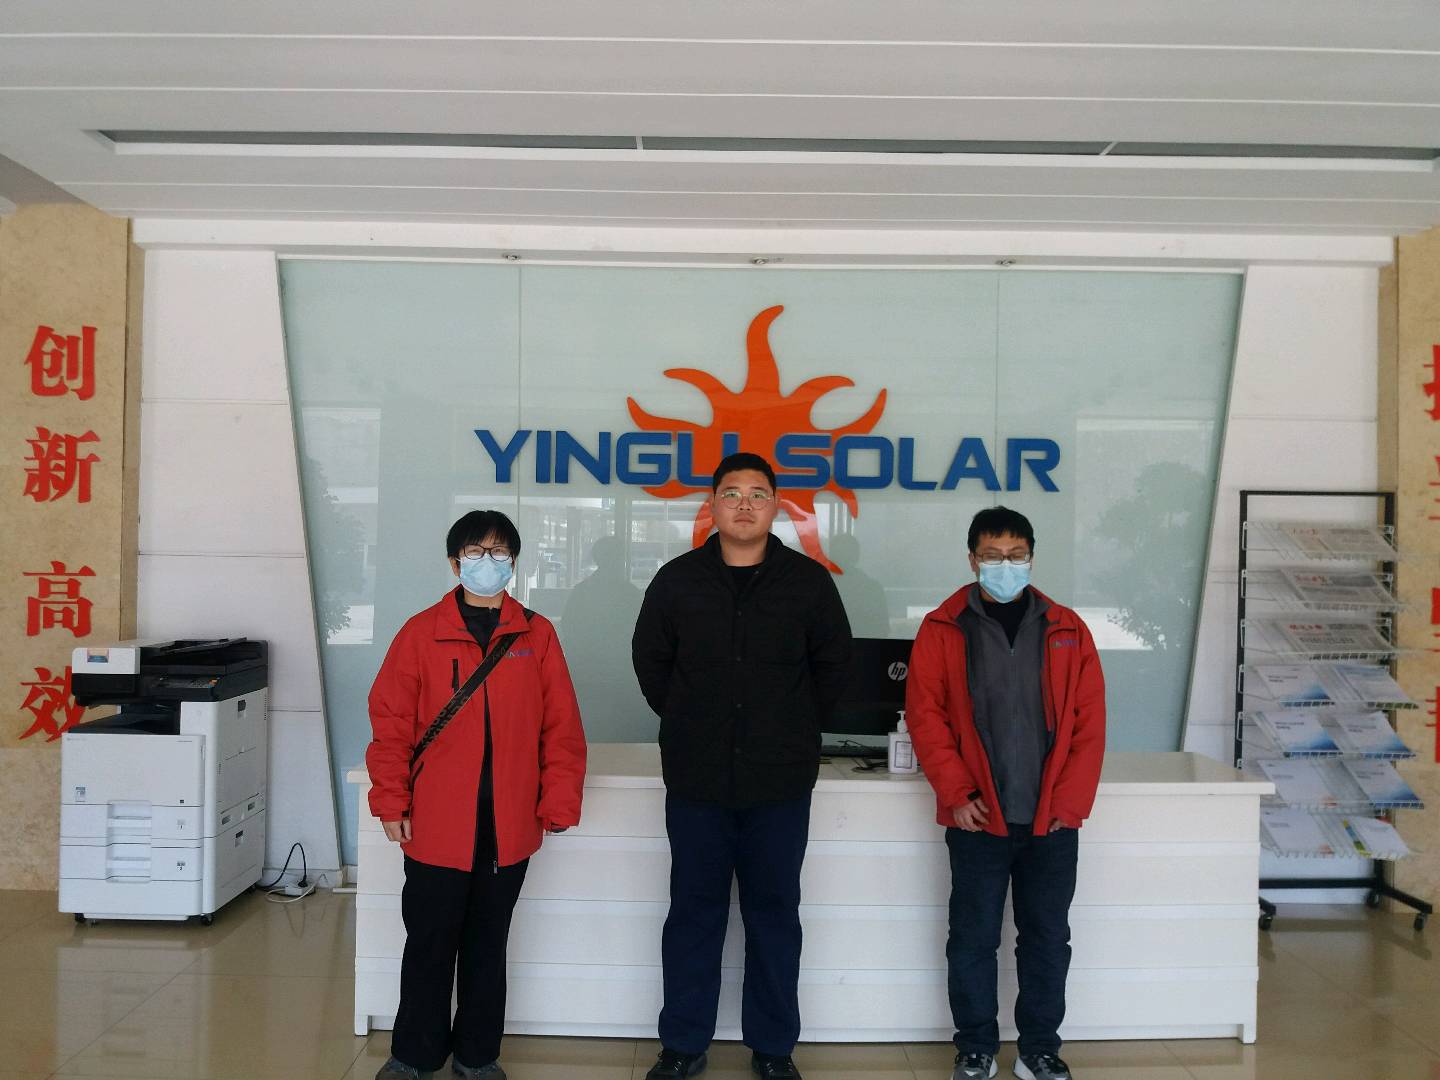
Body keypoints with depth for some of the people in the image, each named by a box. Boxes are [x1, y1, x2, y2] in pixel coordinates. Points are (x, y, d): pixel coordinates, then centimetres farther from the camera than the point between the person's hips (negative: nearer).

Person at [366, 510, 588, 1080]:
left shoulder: (537, 635, 1)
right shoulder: (422, 632, -3)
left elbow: (562, 727, 1)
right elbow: (391, 722, -3)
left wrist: (558, 804, -2)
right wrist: (391, 802, -5)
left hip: (508, 829, 1)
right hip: (436, 826, -1)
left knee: (487, 945, 16)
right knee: (429, 944, 12)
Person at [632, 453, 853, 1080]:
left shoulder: (809, 582, -1)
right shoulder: (677, 581, 1)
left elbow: (832, 665, 9)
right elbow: (650, 662, 12)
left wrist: (796, 732, 9)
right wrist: (688, 724, 11)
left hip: (780, 783, 0)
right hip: (696, 781, 1)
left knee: (774, 915, 10)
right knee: (693, 913, 10)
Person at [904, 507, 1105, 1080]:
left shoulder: (1067, 630, 4)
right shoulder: (942, 629, -1)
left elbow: (1090, 723, 3)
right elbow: (925, 715, -4)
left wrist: (1071, 802, -4)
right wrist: (957, 795, -10)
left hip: (1052, 821, 2)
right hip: (977, 819, -2)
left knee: (1048, 938, 12)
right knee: (973, 939, 8)